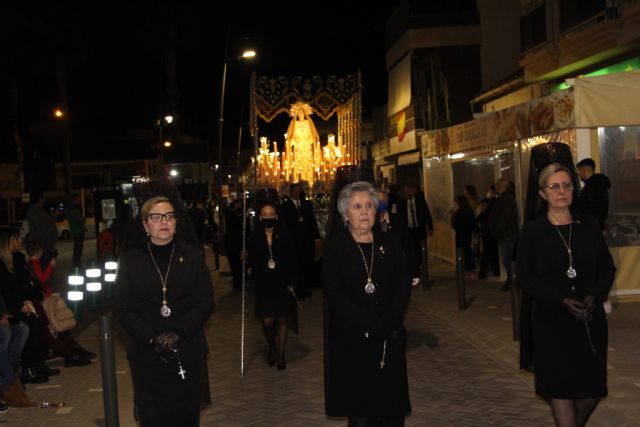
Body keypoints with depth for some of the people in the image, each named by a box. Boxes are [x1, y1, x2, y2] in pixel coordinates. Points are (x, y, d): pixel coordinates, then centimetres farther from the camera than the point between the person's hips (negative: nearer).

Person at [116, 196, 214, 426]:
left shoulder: (191, 254, 6)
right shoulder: (130, 258, 4)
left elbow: (206, 301, 1)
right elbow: (124, 309, 0)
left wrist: (179, 333, -13)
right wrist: (152, 338, -14)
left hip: (188, 352, 1)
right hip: (146, 355, -1)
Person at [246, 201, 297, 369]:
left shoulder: (285, 235, -4)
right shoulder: (255, 237, -1)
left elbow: (293, 260, -2)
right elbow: (251, 259, 8)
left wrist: (292, 281, -6)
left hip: (282, 284, 0)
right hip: (263, 285, 0)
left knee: (282, 320, 6)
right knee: (267, 321, -2)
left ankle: (281, 354, 22)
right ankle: (272, 347, 27)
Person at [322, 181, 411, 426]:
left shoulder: (390, 243, 8)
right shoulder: (335, 247, 0)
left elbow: (404, 287, 3)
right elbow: (335, 295, -8)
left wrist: (385, 325, -11)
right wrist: (369, 326, -15)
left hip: (390, 339, 3)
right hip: (350, 341, -2)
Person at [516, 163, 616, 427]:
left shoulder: (589, 227, 5)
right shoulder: (532, 231, -3)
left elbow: (607, 268, 8)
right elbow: (525, 277, -5)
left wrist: (594, 296, -12)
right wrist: (562, 301, -16)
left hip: (590, 318, 3)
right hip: (552, 320, -2)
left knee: (593, 388, 7)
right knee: (561, 388, 2)